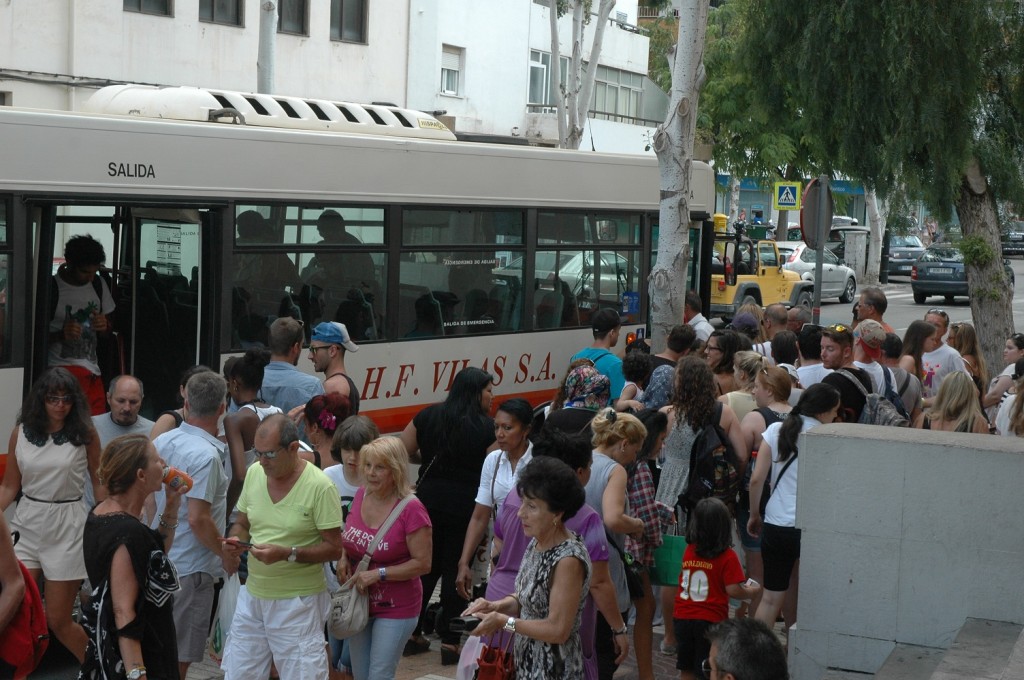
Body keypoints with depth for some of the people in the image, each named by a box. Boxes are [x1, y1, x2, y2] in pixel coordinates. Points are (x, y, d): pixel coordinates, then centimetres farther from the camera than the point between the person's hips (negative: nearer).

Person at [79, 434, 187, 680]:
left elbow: (154, 554, 19)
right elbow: (124, 615, -28)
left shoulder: (101, 515, 4)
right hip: (136, 660, -10)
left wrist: (171, 507, 9)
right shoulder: (128, 533, -25)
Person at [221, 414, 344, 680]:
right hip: (253, 595, 6)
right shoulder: (254, 473, 1)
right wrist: (235, 542, -9)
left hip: (298, 601, -6)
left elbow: (334, 548, -13)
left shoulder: (320, 486, -16)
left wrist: (287, 554, -25)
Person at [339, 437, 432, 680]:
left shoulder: (411, 510, -21)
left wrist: (378, 574, -23)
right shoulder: (361, 495, -1)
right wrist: (343, 558, -4)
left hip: (396, 608, -6)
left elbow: (423, 563, -18)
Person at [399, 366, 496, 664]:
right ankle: (449, 641, 6)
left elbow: (402, 451, 7)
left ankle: (412, 632, 21)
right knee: (455, 571, 3)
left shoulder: (428, 416, 4)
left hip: (428, 499, 4)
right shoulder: (487, 427, -9)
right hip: (465, 505, -4)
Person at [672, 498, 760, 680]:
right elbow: (733, 591, -17)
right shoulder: (728, 557, -15)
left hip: (682, 617, 4)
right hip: (710, 621, -4)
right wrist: (752, 591, 3)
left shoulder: (688, 551, 0)